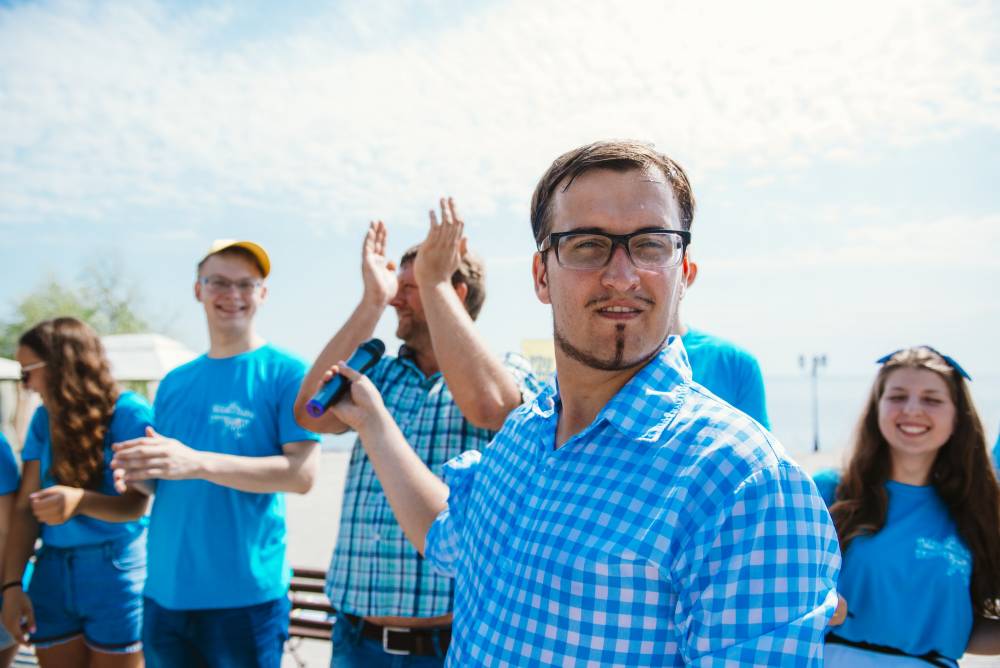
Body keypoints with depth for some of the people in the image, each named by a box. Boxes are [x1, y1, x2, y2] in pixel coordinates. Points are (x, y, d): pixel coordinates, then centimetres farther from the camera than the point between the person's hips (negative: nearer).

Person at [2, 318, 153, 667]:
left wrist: (80, 500, -34)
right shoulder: (44, 419, 6)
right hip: (54, 572, 5)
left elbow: (136, 504, -15)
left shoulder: (130, 413, -10)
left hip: (116, 572, -5)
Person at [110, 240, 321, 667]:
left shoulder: (287, 373, -8)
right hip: (164, 592, 5)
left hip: (246, 596, -5)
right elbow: (163, 478, 17)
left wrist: (197, 463, -25)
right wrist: (138, 472, -6)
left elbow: (302, 473, -17)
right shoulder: (174, 382, 10)